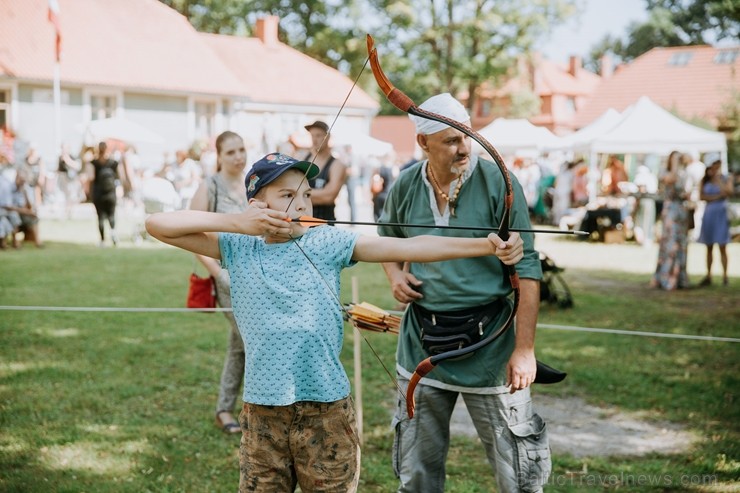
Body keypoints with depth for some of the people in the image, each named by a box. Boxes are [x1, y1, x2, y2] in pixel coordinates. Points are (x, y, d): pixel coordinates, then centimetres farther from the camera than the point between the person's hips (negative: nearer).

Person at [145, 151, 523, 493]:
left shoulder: (328, 244, -3)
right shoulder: (238, 250, 0)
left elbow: (406, 246, -13)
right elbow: (158, 225, -3)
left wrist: (486, 246, -24)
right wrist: (234, 223, -12)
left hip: (327, 409, 0)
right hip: (262, 412, 1)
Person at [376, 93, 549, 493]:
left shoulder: (498, 184, -11)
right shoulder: (406, 187, 1)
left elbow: (526, 270, -11)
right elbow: (386, 241, 22)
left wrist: (524, 348, -14)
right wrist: (395, 275, 0)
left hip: (488, 341, -3)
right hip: (421, 341, 4)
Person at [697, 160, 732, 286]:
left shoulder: (726, 180, 0)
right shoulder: (705, 180, 6)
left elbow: (729, 193, -16)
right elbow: (701, 196, -2)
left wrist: (719, 180, -18)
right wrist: (716, 197, -11)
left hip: (721, 214, -2)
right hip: (708, 214, 3)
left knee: (722, 247, -6)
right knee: (709, 247, 6)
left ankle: (724, 276, -3)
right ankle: (708, 277, 9)